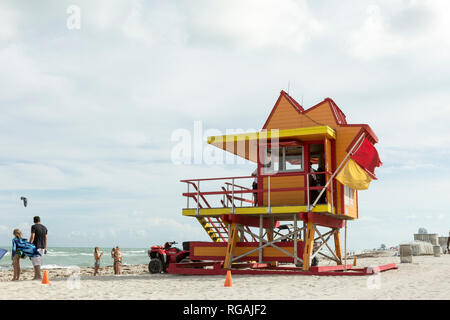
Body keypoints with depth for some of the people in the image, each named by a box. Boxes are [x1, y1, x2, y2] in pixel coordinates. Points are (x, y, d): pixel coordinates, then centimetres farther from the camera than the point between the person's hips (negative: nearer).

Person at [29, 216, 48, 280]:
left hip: (36, 246, -6)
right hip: (42, 246, 6)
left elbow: (32, 237, -14)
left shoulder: (34, 227, -6)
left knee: (36, 261, -5)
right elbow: (45, 238, 12)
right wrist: (45, 248, 16)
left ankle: (38, 275, -12)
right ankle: (36, 275, 13)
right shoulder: (44, 227, 11)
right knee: (38, 261, 12)